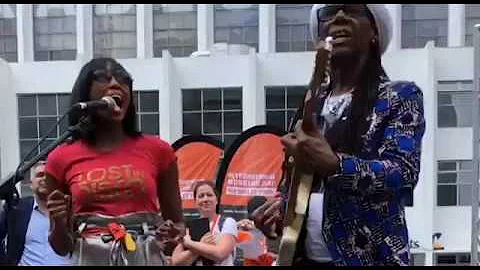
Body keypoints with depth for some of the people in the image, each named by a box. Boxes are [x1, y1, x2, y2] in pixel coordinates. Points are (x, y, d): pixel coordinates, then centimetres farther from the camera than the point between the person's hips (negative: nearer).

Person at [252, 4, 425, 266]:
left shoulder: (401, 95, -3)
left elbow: (405, 171, -15)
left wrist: (332, 164, -29)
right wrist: (280, 205, -2)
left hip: (370, 256, -4)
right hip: (303, 255, 5)